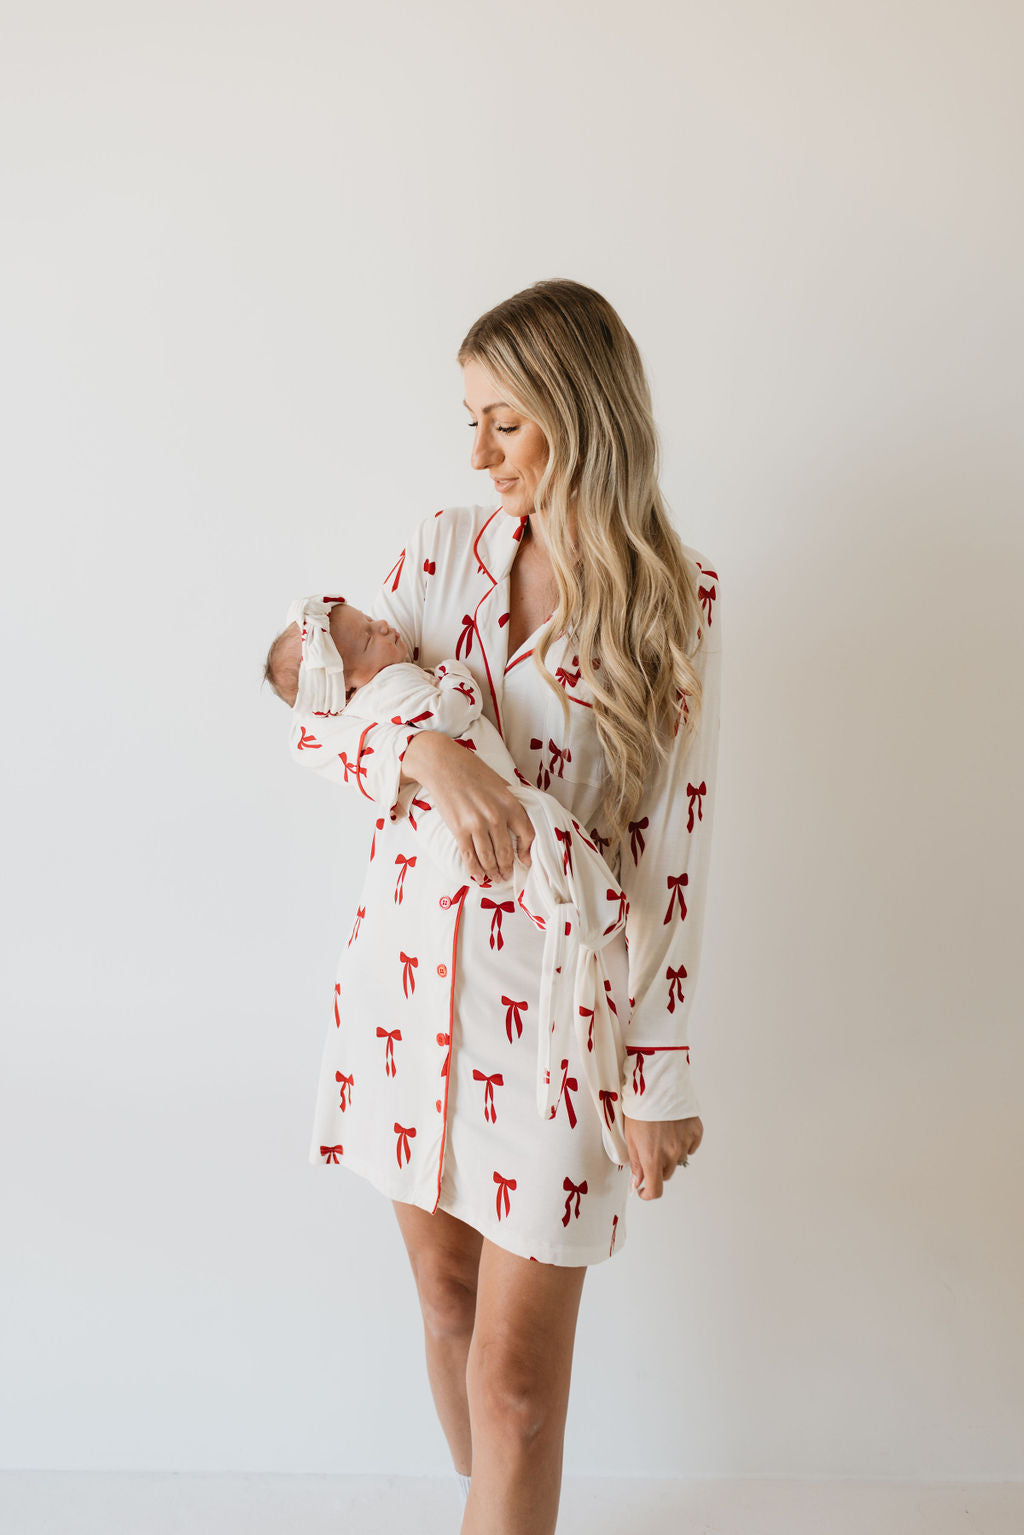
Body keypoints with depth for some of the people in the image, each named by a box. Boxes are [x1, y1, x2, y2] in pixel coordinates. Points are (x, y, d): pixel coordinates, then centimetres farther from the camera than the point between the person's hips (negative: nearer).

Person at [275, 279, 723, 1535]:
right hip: (408, 972, 4)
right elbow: (321, 711, 2)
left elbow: (671, 850, -7)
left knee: (515, 1370, 2)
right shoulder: (447, 547, 2)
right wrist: (426, 751, -20)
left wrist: (658, 1081, -7)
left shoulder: (678, 599, -8)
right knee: (445, 1297, 20)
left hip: (555, 1002, -4)